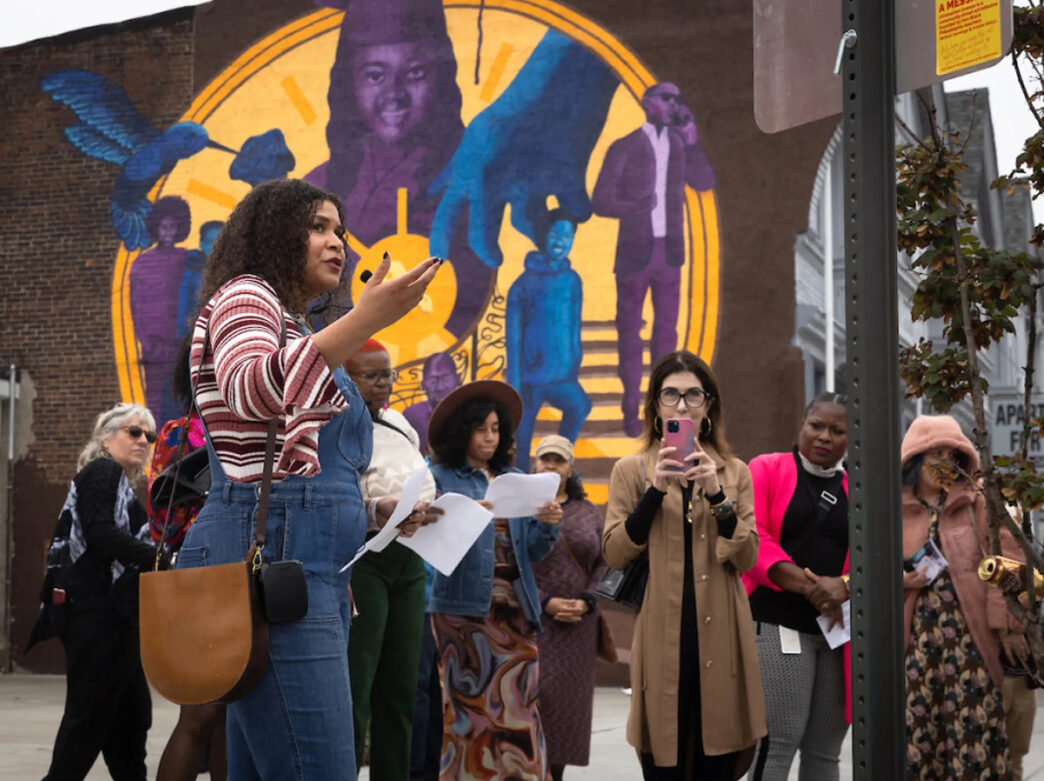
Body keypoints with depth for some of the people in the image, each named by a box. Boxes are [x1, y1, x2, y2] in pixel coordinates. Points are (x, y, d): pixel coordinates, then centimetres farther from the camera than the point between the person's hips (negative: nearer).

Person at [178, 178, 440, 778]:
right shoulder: (244, 296, -1)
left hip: (314, 570, 10)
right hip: (271, 559, -10)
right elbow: (251, 390, -26)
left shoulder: (294, 330, 28)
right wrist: (365, 320, -33)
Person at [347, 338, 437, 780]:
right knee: (354, 691, -9)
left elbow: (422, 490, 22)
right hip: (360, 557, -8)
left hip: (408, 559, 8)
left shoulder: (399, 424, 19)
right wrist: (376, 509, -28)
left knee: (400, 688, 8)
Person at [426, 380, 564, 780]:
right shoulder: (442, 478, 3)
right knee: (470, 704, -4)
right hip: (465, 606, -4)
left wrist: (547, 525, -5)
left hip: (514, 606, 4)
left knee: (518, 704, -1)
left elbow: (530, 551, 15)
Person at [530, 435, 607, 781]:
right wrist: (546, 603, -13)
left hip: (577, 626, 3)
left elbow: (603, 564, 9)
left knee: (568, 699, 2)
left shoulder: (589, 513, 13)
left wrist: (585, 603, -8)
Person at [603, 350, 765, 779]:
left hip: (718, 637, 2)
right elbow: (614, 555, -4)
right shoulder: (631, 470, 5)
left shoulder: (734, 472, 9)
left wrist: (716, 494, -13)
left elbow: (747, 558, 0)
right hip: (660, 639, -1)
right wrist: (656, 490, -13)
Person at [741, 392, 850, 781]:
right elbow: (751, 540, -10)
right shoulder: (766, 469, 2)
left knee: (825, 749, 8)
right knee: (777, 743, -11)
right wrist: (809, 586, -20)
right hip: (779, 626, -4)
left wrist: (844, 586, -16)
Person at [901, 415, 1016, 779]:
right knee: (917, 728, 0)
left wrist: (1004, 627, -10)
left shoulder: (978, 504, 7)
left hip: (969, 635, -1)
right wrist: (897, 580, -6)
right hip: (916, 635, 1)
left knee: (973, 727, -5)